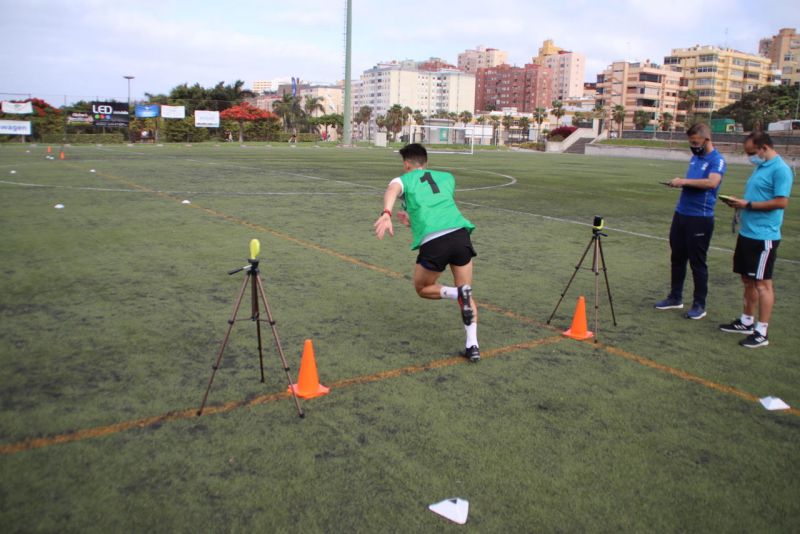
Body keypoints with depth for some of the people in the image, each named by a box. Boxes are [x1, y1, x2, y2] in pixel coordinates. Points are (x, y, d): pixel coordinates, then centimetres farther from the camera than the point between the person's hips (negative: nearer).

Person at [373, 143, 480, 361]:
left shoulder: (403, 180, 16)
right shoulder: (447, 177, 28)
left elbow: (392, 191, -10)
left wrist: (386, 214, -29)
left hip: (433, 242, -3)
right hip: (460, 233, 3)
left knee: (423, 288, 23)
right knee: (466, 294, 18)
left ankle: (458, 293, -4)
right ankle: (472, 346, 5)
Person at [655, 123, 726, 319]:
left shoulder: (717, 160, -12)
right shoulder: (695, 157, 13)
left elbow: (712, 182, -30)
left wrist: (684, 181, -26)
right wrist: (679, 182, 7)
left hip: (700, 218, -8)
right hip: (681, 213, 8)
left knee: (697, 262, 0)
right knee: (677, 258, 14)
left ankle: (699, 304, 11)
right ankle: (675, 297, 26)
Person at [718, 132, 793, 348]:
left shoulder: (780, 169, -14)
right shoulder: (761, 167, 15)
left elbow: (781, 202, -21)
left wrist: (748, 205, -17)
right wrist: (739, 202, 5)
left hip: (764, 236, -9)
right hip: (747, 233, 9)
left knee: (762, 282, -3)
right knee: (747, 279, 16)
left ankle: (761, 332, 3)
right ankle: (747, 321, 29)